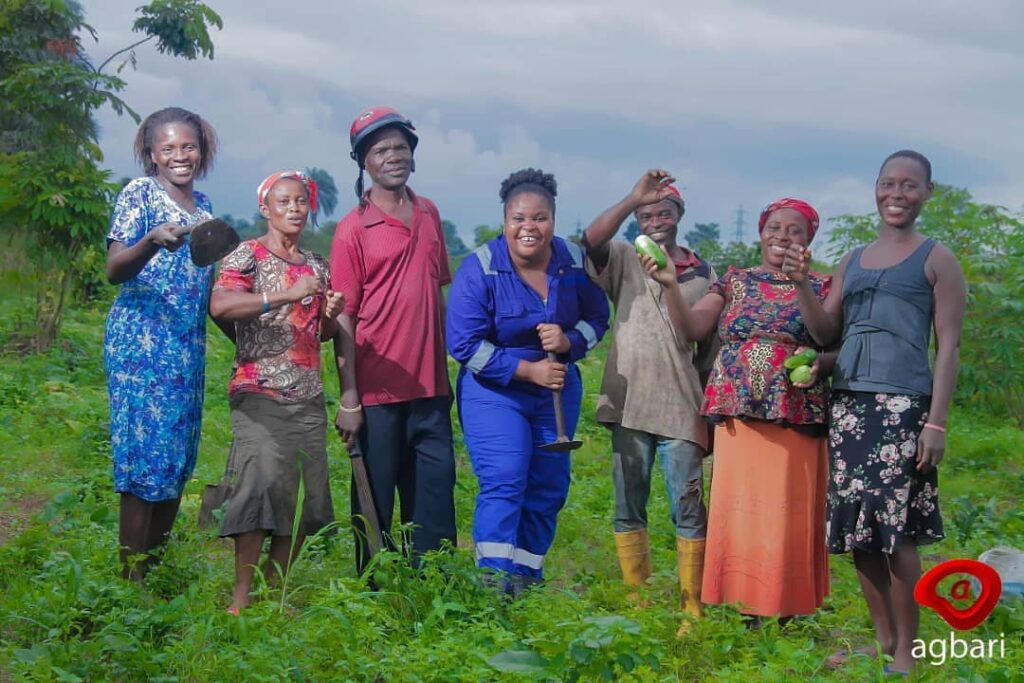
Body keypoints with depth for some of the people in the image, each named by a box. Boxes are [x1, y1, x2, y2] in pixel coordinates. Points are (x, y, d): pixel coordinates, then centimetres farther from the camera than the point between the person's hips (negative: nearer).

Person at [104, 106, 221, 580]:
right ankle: (130, 580, -4)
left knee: (177, 461, 7)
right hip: (141, 343, -7)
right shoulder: (139, 194, -4)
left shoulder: (202, 206, 16)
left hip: (189, 348, 7)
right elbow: (115, 270, -14)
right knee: (144, 454, -9)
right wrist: (153, 242, -31)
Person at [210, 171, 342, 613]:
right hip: (260, 392, -6)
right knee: (262, 484, -16)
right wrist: (288, 296, -25)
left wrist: (332, 314, 3)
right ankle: (241, 597, -13)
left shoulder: (317, 265, 17)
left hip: (308, 397, 6)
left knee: (305, 496, 4)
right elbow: (219, 306, -20)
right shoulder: (248, 256, -2)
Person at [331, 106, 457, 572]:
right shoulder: (353, 229, -6)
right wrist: (348, 399, -11)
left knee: (435, 494, 7)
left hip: (429, 387, 5)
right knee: (375, 501, 4)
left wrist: (444, 370, 14)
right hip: (377, 391, -5)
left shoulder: (429, 215, 10)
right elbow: (344, 317, -7)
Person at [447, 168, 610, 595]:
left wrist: (568, 341, -19)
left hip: (558, 390, 5)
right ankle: (494, 587, -14)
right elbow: (464, 343, -17)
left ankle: (526, 582, 20)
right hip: (494, 392, -5)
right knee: (503, 484, -16)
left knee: (548, 488, 7)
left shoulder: (575, 262, -6)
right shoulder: (479, 269, -17)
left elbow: (597, 319, 4)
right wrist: (528, 370, -21)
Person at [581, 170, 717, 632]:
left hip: (682, 411, -1)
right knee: (628, 510, 6)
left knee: (688, 511, -3)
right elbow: (591, 239, -13)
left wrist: (707, 403, 8)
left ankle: (691, 608, 3)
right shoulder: (625, 261, 9)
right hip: (629, 407, 1)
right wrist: (633, 199, -24)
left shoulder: (704, 275, 10)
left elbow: (711, 347, 13)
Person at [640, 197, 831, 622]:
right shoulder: (735, 281, 12)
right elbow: (691, 327, 2)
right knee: (738, 513, 0)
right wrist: (670, 285, -13)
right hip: (738, 414, 2)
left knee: (788, 516, -2)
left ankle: (784, 614, 6)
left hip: (795, 419, -1)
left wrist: (820, 361, -14)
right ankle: (745, 614, 7)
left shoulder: (820, 288, 7)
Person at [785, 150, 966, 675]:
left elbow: (947, 346, -3)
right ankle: (882, 638, 18)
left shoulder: (936, 260, 2)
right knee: (856, 527, 6)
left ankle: (905, 652, 4)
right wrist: (801, 284, -4)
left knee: (896, 530, -7)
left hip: (902, 405, -5)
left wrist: (937, 422, -12)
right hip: (848, 403, 5)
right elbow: (826, 332, 13)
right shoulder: (852, 261, 17)